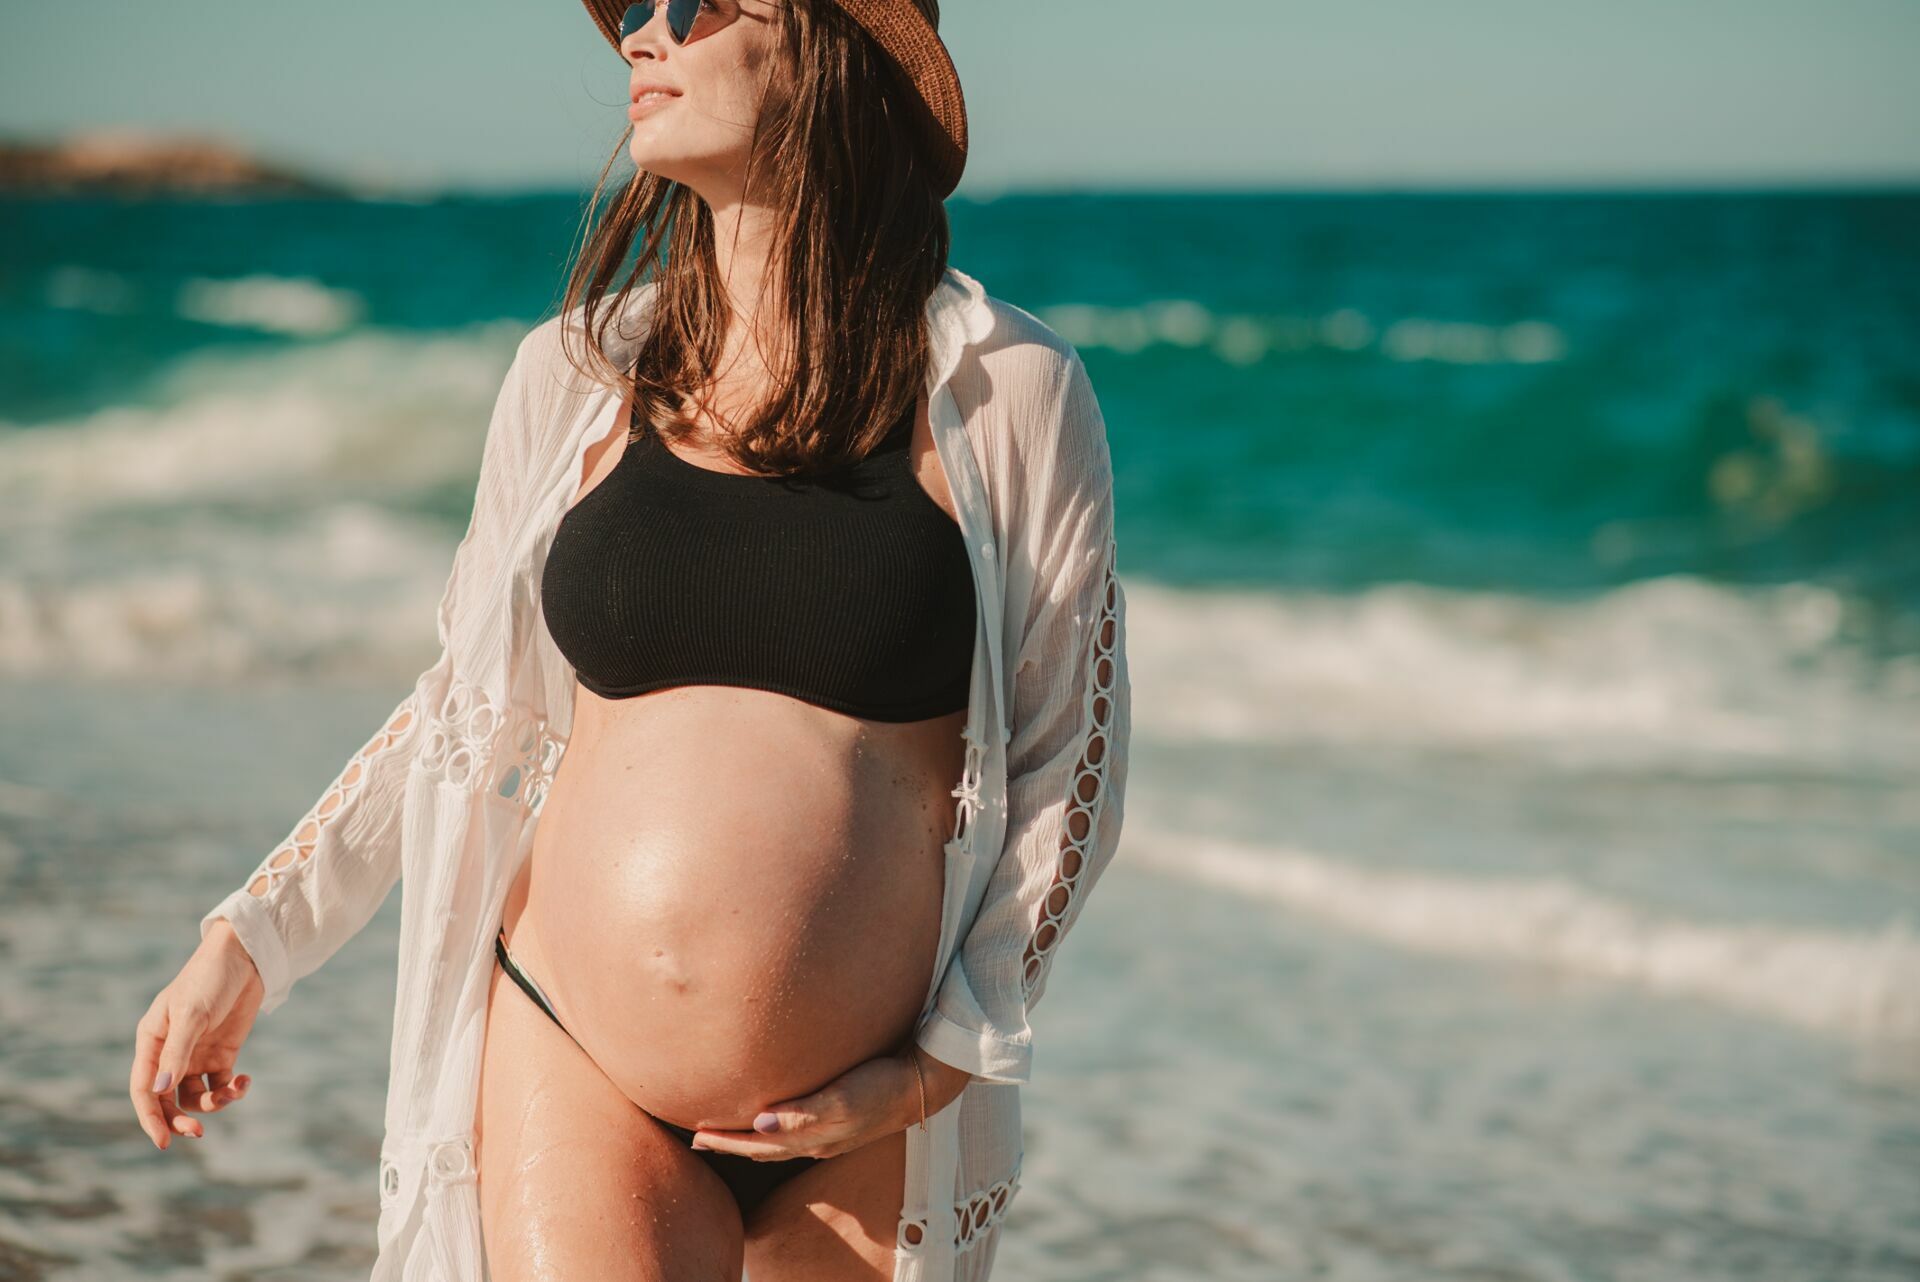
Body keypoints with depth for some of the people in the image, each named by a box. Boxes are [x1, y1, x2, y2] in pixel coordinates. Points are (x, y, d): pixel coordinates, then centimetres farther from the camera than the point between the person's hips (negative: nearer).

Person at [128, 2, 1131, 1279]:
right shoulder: (575, 375, 3)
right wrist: (252, 938, 11)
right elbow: (473, 704, 13)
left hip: (867, 1133, -1)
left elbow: (1068, 769, 1)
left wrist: (935, 1070, -5)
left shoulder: (1008, 393, -4)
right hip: (576, 1069, 1)